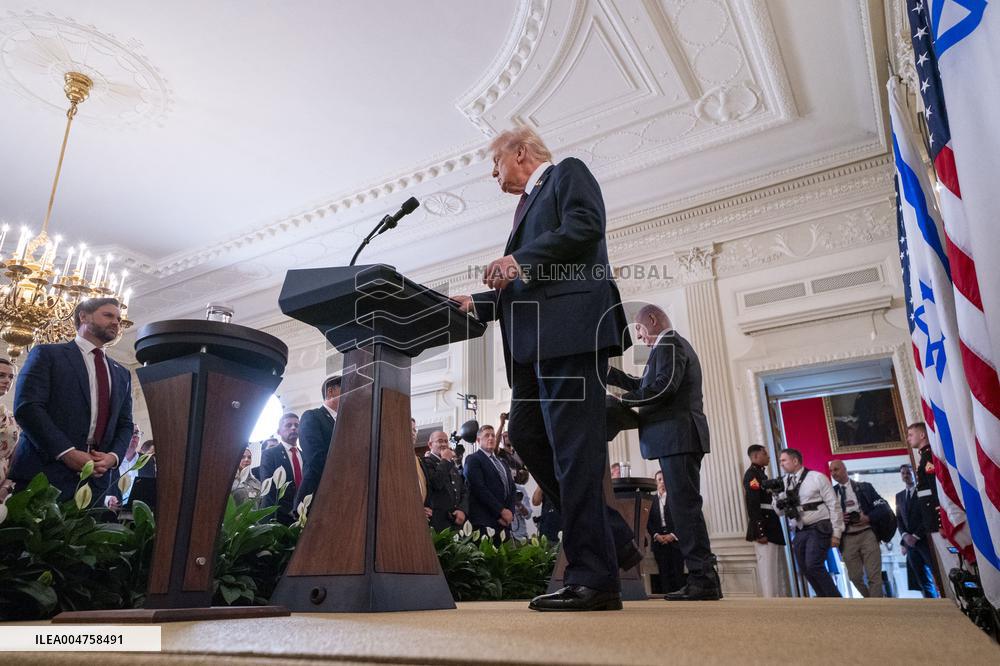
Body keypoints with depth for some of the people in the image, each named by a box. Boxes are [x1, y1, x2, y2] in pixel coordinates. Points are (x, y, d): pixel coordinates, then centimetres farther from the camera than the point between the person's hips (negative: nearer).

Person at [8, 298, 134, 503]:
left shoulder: (122, 374, 20)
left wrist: (113, 456, -5)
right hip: (44, 472, -4)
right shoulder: (47, 354, 5)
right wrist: (67, 452, -17)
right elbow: (26, 407, -7)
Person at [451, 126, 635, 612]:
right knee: (527, 434, 3)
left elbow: (586, 226, -11)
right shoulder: (527, 205, 33)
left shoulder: (567, 172, 11)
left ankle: (593, 577, -7)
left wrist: (520, 260, -14)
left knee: (572, 444, -12)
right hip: (535, 339, 9)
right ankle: (613, 538, 11)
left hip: (570, 325, -9)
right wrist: (478, 304, 18)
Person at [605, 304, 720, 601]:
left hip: (676, 436, -10)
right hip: (680, 438, 10)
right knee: (684, 505, 9)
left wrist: (624, 399, -9)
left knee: (684, 504, -10)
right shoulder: (675, 344, 26)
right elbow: (643, 385, 27)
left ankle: (703, 579, -8)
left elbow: (664, 387, -20)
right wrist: (609, 373, 23)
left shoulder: (669, 343, -6)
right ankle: (703, 577, 12)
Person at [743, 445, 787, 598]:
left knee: (778, 570, 12)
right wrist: (760, 532, -24)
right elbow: (753, 506, -19)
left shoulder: (761, 474, 20)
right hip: (764, 529, -10)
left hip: (772, 527, 10)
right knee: (768, 571, -9)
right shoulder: (752, 474, -10)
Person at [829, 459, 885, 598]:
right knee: (855, 577, 3)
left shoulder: (864, 486, 6)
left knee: (874, 575, -5)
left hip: (867, 534, -2)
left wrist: (868, 518, -10)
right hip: (847, 539, 2)